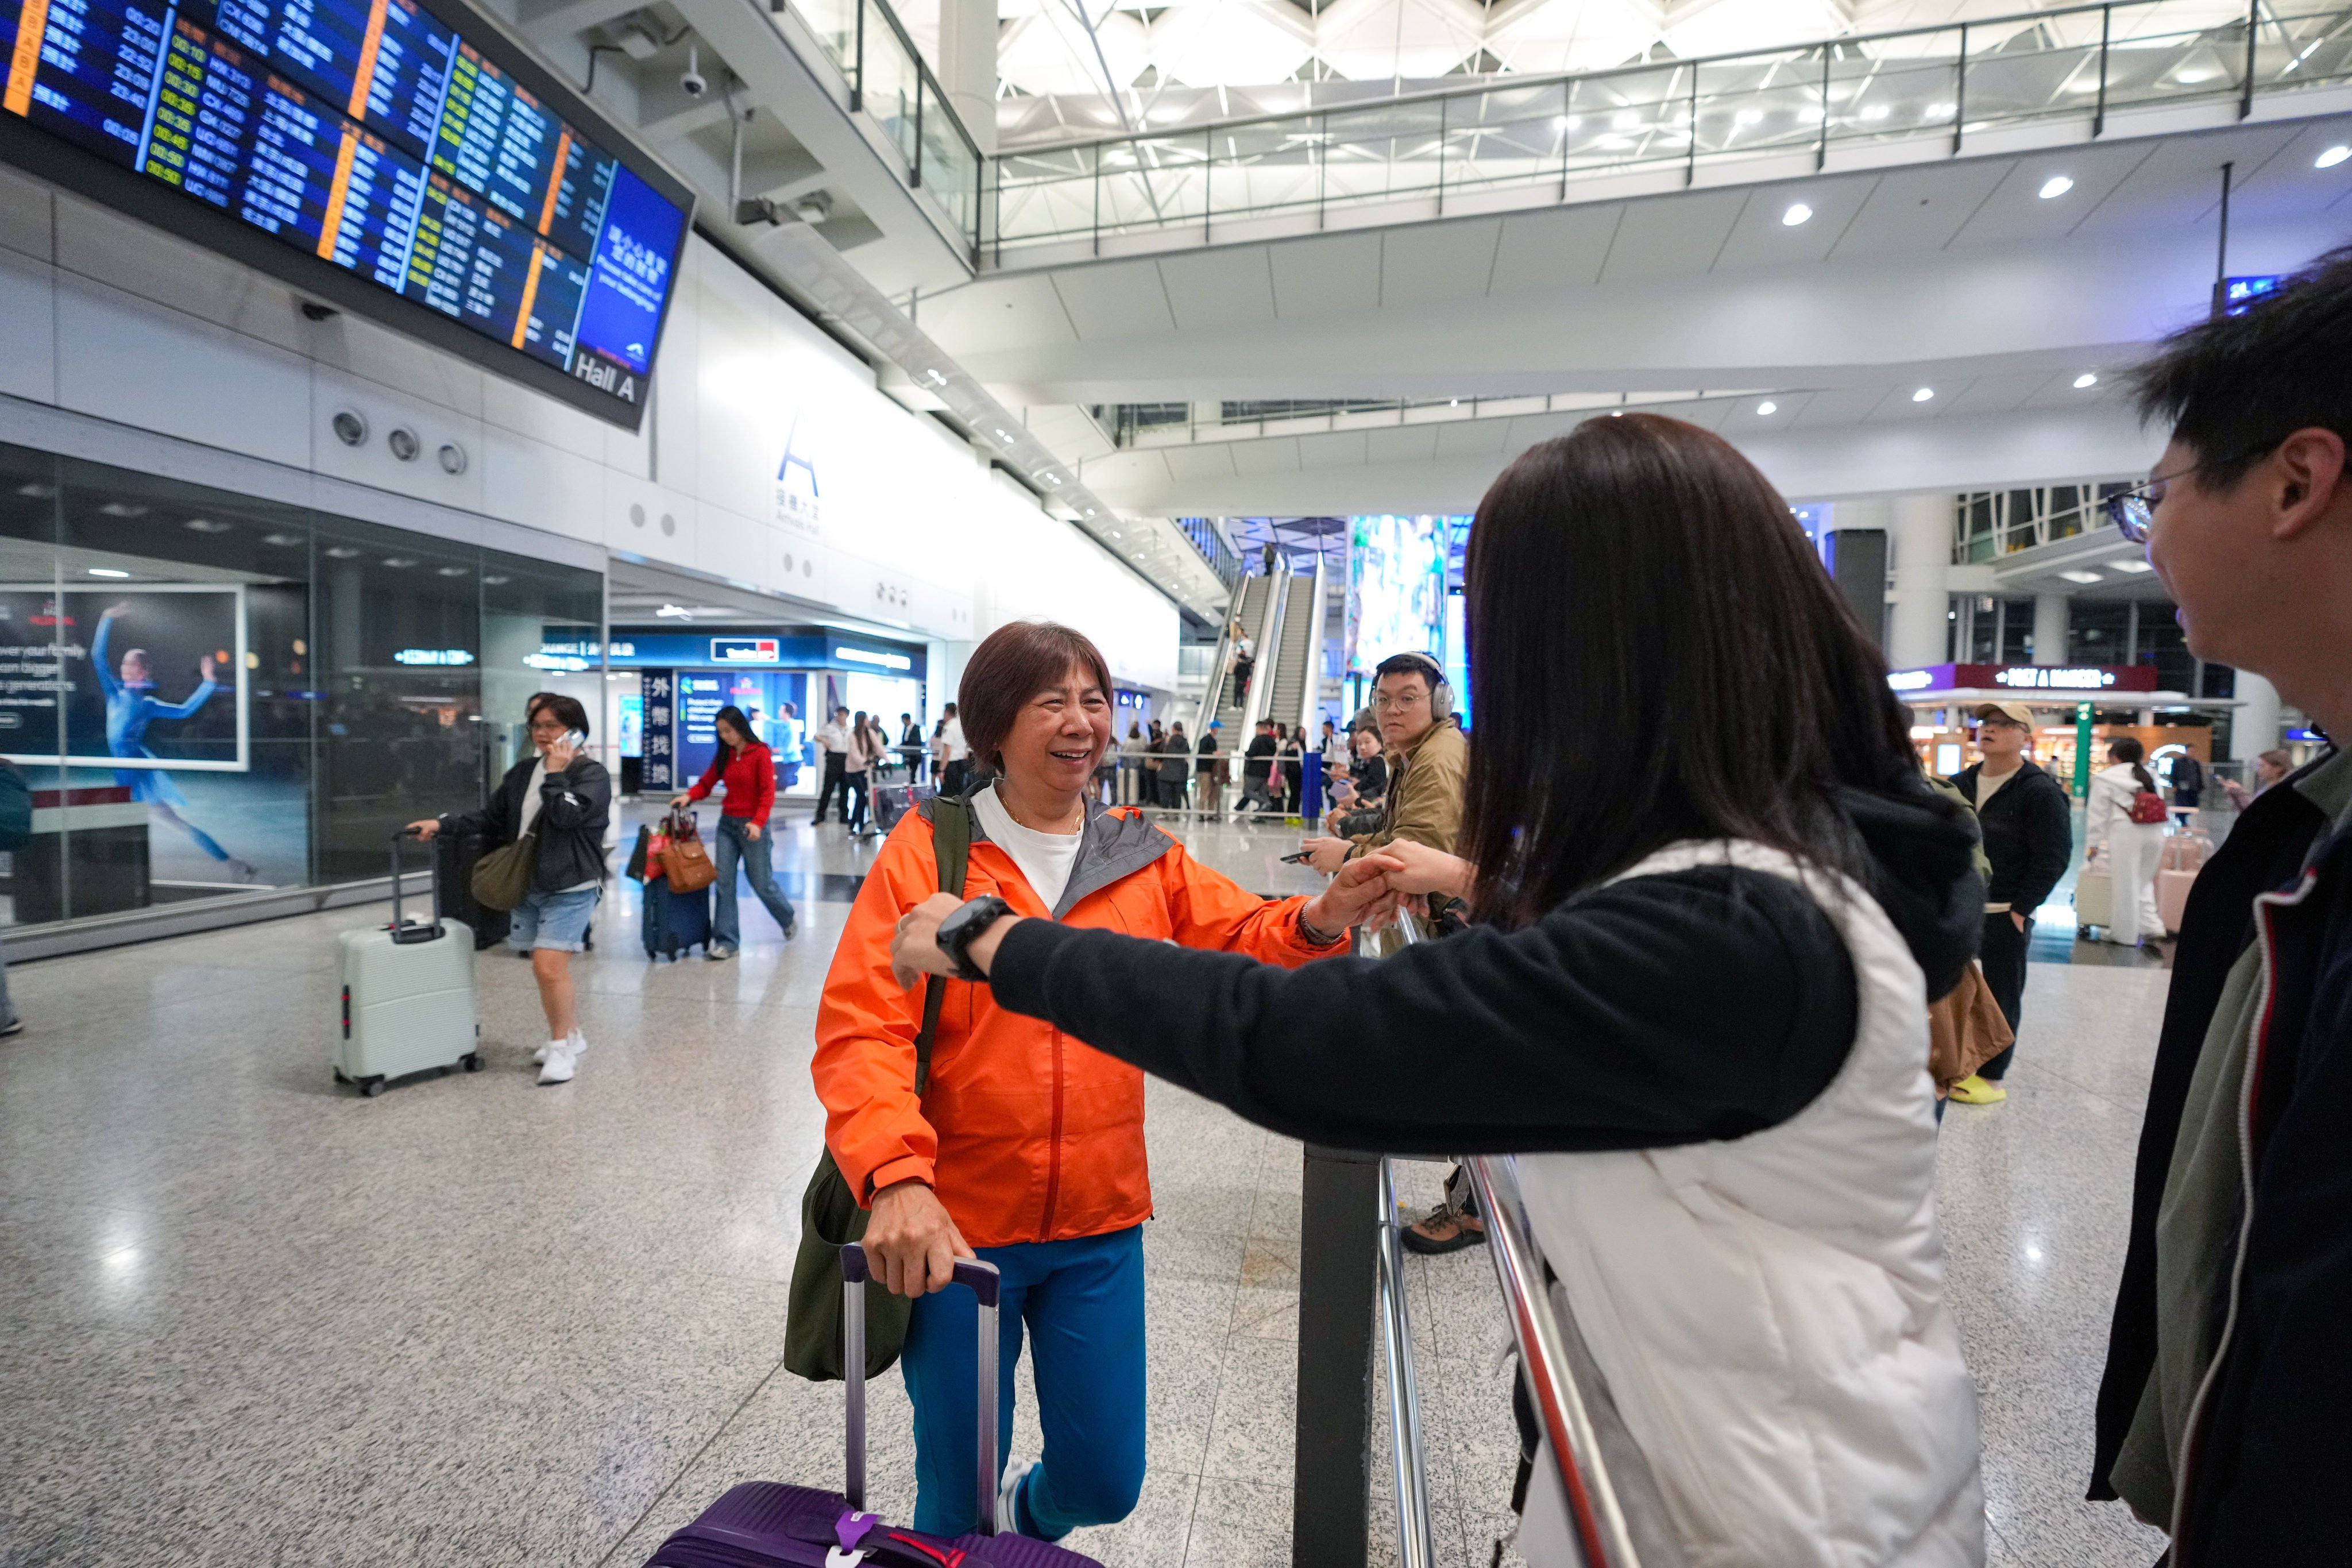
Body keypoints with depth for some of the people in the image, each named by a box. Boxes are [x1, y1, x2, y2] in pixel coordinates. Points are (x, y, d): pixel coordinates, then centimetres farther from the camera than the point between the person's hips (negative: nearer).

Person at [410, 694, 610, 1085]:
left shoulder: (592, 774, -8)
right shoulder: (522, 772, 11)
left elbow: (566, 816, -22)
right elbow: (491, 818, 12)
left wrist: (556, 773, -15)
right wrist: (442, 823, 0)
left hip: (570, 888, -7)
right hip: (527, 887, 7)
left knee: (548, 967, -14)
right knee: (549, 968, 12)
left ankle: (563, 1046, 1)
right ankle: (570, 1035, 29)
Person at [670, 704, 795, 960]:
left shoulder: (761, 753, -10)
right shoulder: (723, 756, 9)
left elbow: (768, 792, -14)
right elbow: (706, 783, 7)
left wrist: (758, 822, -24)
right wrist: (689, 796, -13)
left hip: (752, 826, -5)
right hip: (727, 823, 6)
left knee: (760, 881, 5)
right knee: (723, 881, 1)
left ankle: (788, 920, 30)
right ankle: (726, 941, 6)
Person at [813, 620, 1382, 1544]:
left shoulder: (1142, 857, 2)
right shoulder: (927, 850, -10)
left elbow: (1240, 941, -1)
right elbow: (860, 1028, -16)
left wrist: (1319, 918, -23)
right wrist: (895, 1178, -30)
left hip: (1101, 1225, 3)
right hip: (956, 1224, -3)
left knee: (1105, 1482, 17)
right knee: (956, 1498, 15)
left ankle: (1029, 1513, 52)